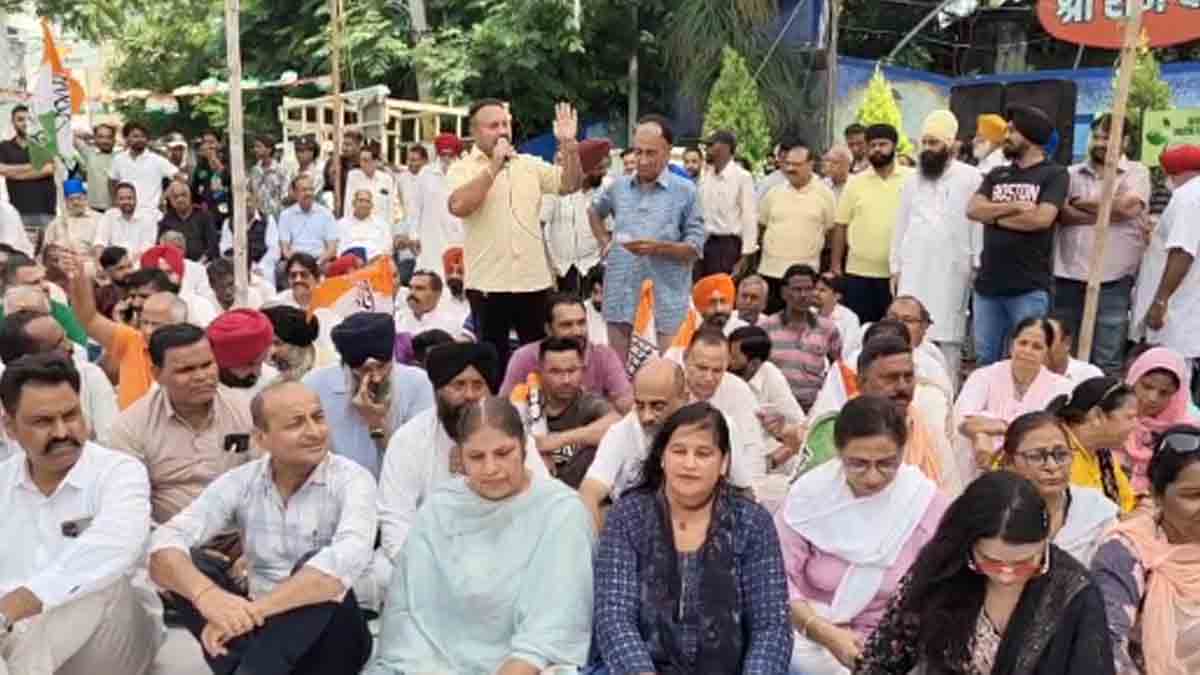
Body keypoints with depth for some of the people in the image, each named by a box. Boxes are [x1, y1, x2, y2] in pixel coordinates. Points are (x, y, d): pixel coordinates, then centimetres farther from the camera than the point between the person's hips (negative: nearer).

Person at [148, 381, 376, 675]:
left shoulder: (352, 479, -12)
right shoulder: (241, 482, -1)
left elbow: (347, 561, -32)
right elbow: (165, 543, -14)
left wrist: (253, 609, -36)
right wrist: (205, 593, -36)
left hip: (332, 634, -4)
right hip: (262, 629, 4)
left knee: (319, 572, -32)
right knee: (185, 565, -15)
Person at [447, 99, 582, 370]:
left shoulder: (530, 164, 11)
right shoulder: (462, 169, -2)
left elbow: (569, 184, 4)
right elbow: (459, 206, -19)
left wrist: (569, 146, -10)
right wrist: (494, 166, -17)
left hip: (535, 280, 4)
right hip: (488, 283, -3)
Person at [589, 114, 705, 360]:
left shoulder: (685, 191, -3)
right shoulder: (619, 186, 9)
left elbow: (696, 248, -5)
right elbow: (594, 212, 30)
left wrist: (658, 247, -20)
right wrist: (605, 242, 15)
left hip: (665, 301, -4)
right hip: (620, 298, 4)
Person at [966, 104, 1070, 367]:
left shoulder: (1054, 174, -1)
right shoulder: (996, 175, 15)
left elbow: (1041, 218, -15)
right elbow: (972, 209, 1)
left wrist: (994, 215, -4)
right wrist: (1013, 207, -12)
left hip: (1029, 287, -5)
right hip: (988, 283, 5)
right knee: (986, 360, 12)